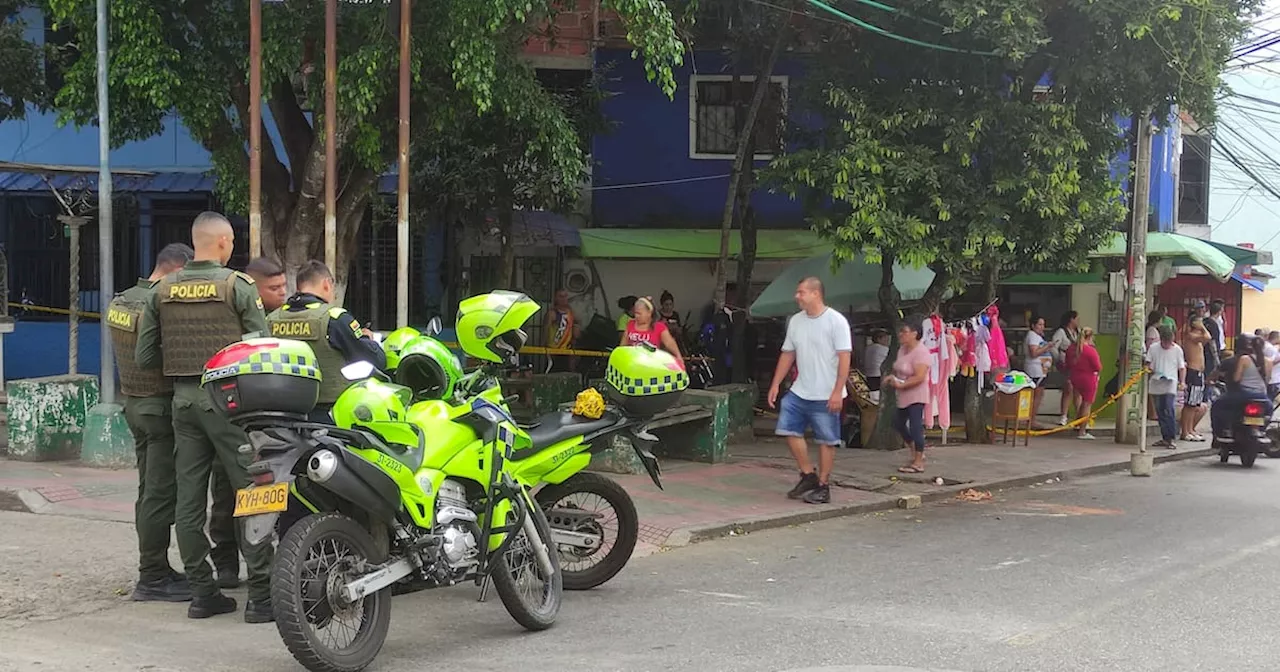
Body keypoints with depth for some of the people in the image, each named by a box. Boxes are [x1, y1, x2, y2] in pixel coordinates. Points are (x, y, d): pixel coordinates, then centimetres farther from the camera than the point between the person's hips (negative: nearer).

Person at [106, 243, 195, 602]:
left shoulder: (120, 301, 11)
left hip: (133, 401, 10)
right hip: (162, 405, -10)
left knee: (149, 490, 14)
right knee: (161, 495, -5)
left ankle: (156, 569, 21)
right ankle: (153, 579, -2)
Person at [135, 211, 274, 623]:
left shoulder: (163, 290, 8)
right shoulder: (238, 285, -7)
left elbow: (144, 357, 8)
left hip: (183, 400, 6)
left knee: (189, 500, 8)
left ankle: (201, 592, 13)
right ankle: (261, 595, -3)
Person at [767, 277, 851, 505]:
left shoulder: (836, 321, -10)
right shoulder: (795, 321, 10)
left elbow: (844, 358, -14)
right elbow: (787, 354, 16)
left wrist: (837, 392, -20)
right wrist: (775, 384, 10)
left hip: (826, 396, -6)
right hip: (799, 392, 7)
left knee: (826, 440, 1)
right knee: (789, 429, 2)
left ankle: (823, 486, 11)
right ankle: (808, 476, 16)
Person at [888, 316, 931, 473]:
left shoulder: (920, 351, -19)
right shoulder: (902, 349, 9)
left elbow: (919, 377, -26)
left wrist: (900, 385, -26)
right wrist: (892, 378, 2)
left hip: (916, 396, -10)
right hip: (904, 396, 10)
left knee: (915, 427, -10)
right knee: (899, 423, 19)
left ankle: (918, 463, -2)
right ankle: (916, 453, 34)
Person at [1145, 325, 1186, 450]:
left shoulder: (1177, 349, 2)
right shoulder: (1153, 348, 4)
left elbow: (1182, 367, 7)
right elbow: (1148, 364, 9)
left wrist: (1182, 381, -5)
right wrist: (1150, 369, -13)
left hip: (1170, 385, -3)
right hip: (1156, 384, 3)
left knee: (1169, 411, -14)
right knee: (1160, 412, 7)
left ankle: (1172, 438, -11)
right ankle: (1165, 437, 16)